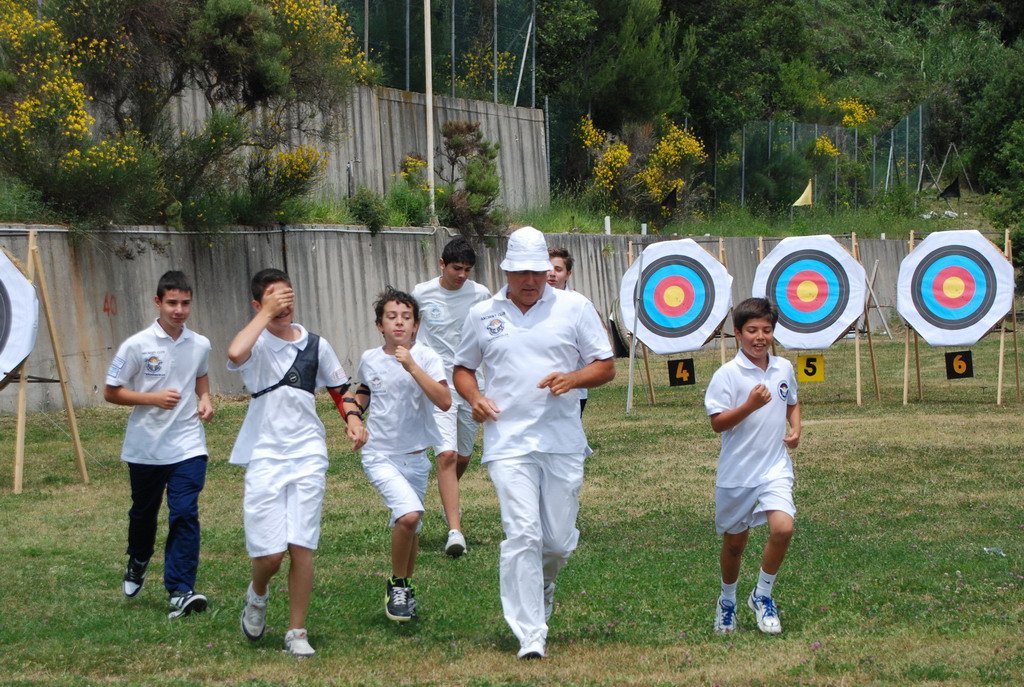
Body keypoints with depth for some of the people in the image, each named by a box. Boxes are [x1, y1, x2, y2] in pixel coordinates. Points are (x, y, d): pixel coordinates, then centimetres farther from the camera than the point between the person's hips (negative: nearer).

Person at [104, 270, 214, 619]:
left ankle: (180, 592, -15)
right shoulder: (137, 345, -10)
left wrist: (205, 400, 3)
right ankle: (138, 563, 47)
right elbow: (110, 391, -6)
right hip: (145, 446, -1)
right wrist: (154, 398, -19)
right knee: (143, 512, 17)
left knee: (185, 514, -13)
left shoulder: (200, 345, 1)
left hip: (188, 445, 1)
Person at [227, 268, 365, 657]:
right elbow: (235, 353, -28)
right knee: (269, 551, -6)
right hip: (264, 455, -2)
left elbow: (339, 390, 19)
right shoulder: (256, 342, -3)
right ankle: (257, 595, 28)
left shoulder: (315, 345, 8)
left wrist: (352, 418, 0)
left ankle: (297, 632, 8)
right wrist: (267, 313, -19)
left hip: (308, 454, 2)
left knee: (301, 546, -3)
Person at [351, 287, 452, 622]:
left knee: (410, 526, 13)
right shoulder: (369, 360, -1)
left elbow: (444, 401, -24)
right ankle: (397, 584, -4)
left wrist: (412, 366, -28)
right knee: (409, 515, -23)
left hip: (416, 457, 1)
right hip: (380, 456, -1)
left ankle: (405, 588, 37)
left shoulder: (426, 358, -9)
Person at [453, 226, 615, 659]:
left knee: (559, 539, 5)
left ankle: (544, 582, 41)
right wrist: (474, 398, -1)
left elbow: (606, 366, 7)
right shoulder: (482, 315, 9)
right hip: (508, 442, -1)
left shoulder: (574, 308, 5)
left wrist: (573, 379, -13)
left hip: (563, 441, 1)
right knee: (522, 535, -13)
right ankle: (530, 636, -11)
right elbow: (463, 368, 21)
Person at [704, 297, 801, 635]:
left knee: (782, 527, -19)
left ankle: (763, 595, 3)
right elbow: (717, 422, -15)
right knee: (735, 541, 11)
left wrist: (795, 429, 3)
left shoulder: (784, 368, 4)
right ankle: (727, 601, 36)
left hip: (775, 468, 2)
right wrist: (750, 406, -27)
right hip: (737, 472, -2)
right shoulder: (727, 375, -12)